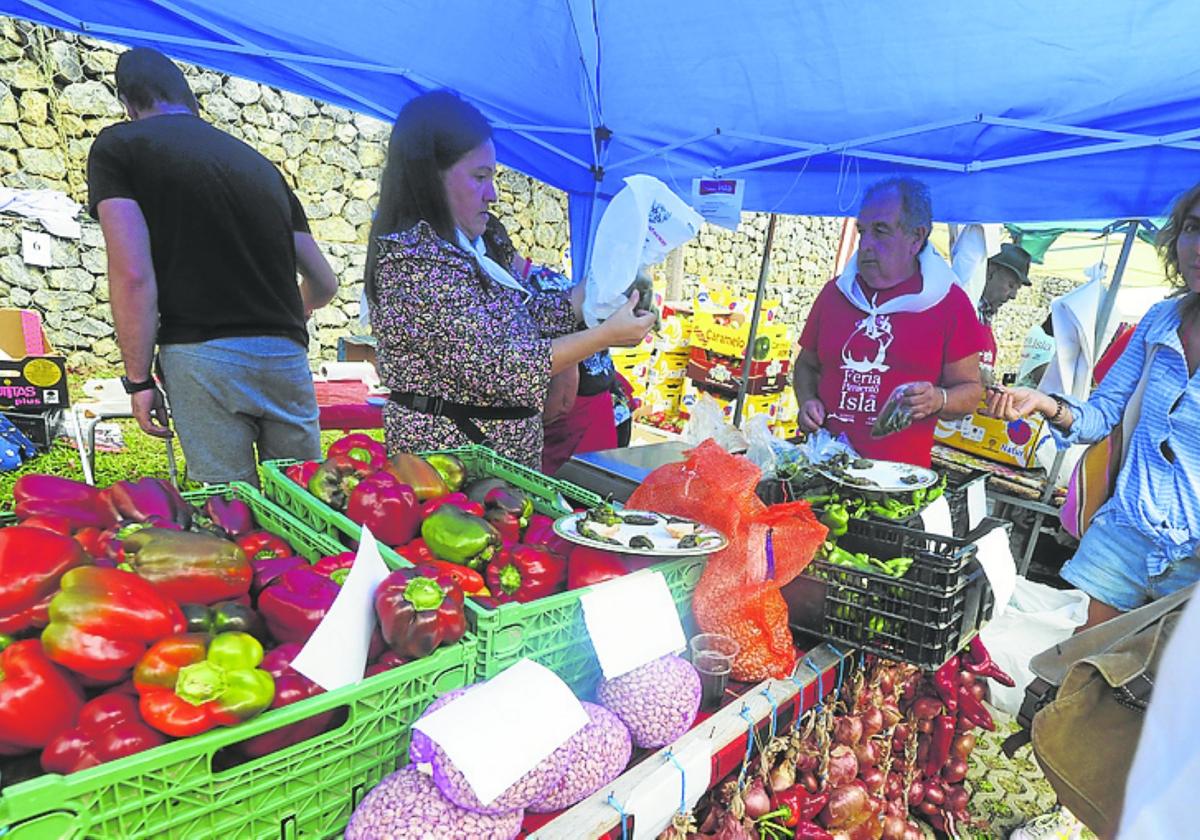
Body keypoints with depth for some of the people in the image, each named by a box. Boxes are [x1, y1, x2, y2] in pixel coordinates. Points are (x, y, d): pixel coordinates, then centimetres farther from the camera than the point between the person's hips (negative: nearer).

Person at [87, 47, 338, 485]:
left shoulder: (117, 146, 7)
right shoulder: (257, 161, 20)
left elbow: (133, 275, -7)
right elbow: (324, 284, 22)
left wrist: (138, 379, -1)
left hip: (202, 355, -4)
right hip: (286, 354, 4)